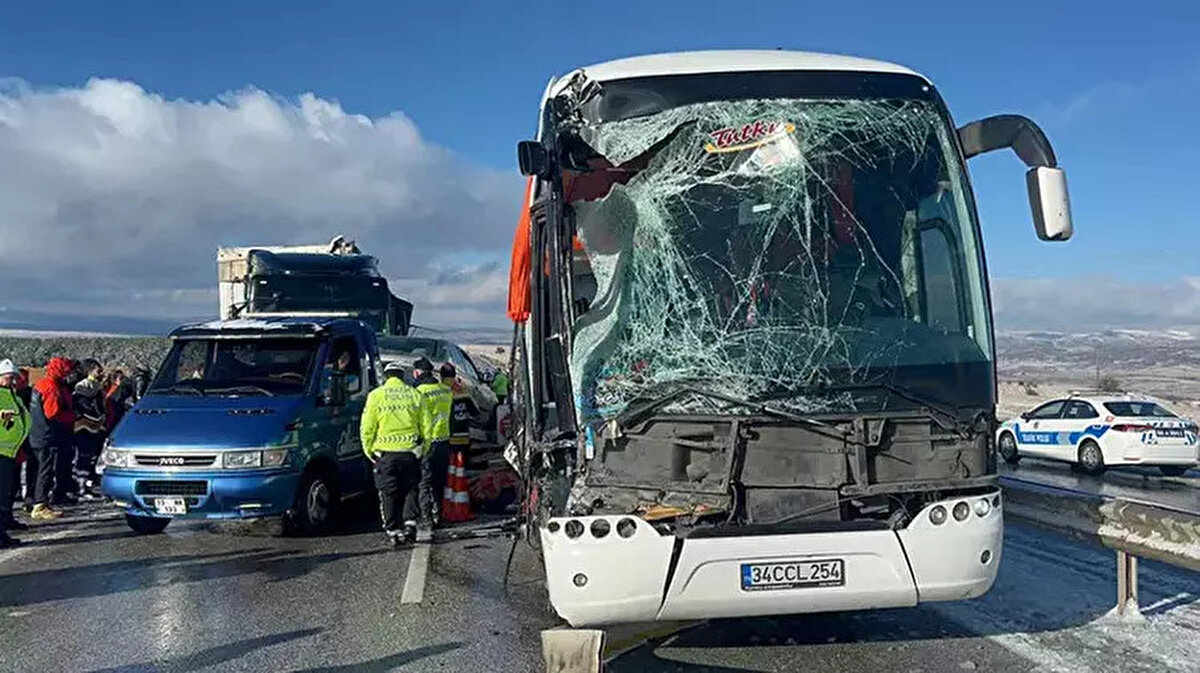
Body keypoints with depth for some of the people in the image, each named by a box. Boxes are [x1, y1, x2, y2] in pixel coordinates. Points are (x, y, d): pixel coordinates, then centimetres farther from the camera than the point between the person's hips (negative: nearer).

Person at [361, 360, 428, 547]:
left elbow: (367, 428, -3)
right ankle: (410, 521, 0)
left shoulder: (376, 395, -2)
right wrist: (423, 449, 17)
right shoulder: (415, 395, 6)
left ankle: (393, 530, 8)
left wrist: (368, 450, 9)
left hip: (385, 452, -2)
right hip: (410, 451, 2)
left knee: (389, 493, 6)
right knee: (410, 489, 14)